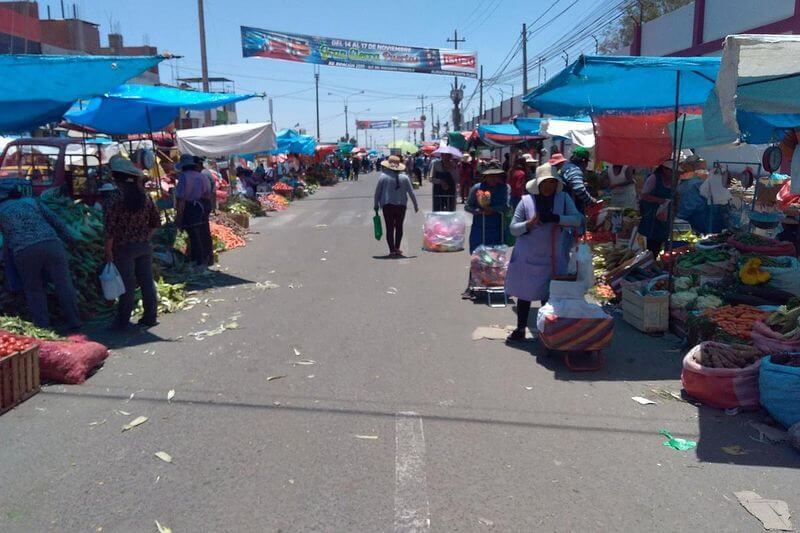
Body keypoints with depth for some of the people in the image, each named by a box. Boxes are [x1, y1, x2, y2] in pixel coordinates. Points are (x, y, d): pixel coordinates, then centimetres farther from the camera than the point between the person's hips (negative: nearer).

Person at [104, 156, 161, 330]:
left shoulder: (117, 203, -15)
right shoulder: (145, 197, 2)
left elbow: (110, 230, -15)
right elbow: (156, 221, 8)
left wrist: (108, 251, -8)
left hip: (124, 248, -5)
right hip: (145, 246, 5)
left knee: (127, 284, 2)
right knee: (147, 282, 10)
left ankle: (123, 321, 12)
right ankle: (150, 317, 18)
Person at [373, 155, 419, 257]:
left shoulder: (383, 176, -5)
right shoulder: (404, 177, 0)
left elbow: (377, 192, -3)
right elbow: (411, 192, 2)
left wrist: (376, 205, 8)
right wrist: (415, 205, 11)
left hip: (387, 205, -2)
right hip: (401, 205, 2)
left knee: (389, 227, 2)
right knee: (399, 227, 15)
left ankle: (392, 250, -2)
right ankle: (397, 249, 15)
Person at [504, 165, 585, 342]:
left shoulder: (563, 198, -2)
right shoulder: (526, 201, -6)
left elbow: (578, 219, -12)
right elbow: (513, 229, -4)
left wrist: (556, 218, -25)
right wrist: (530, 223, -22)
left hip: (553, 258, 1)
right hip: (527, 258, 0)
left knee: (549, 295, 6)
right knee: (524, 294, 10)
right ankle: (520, 329, 26)